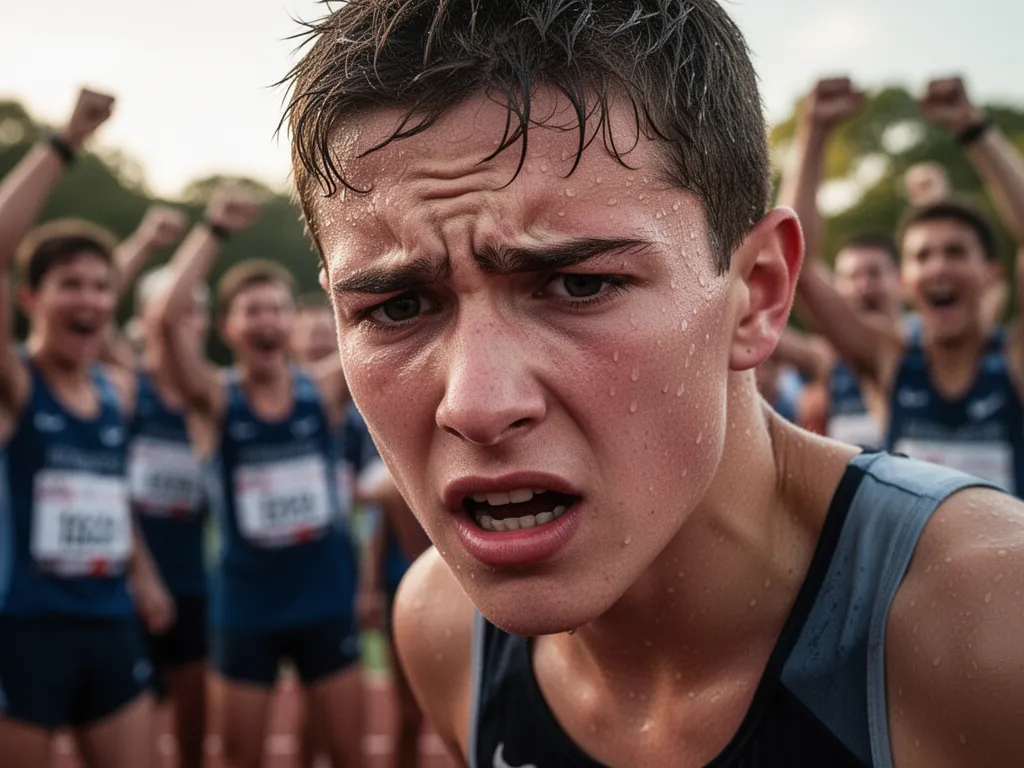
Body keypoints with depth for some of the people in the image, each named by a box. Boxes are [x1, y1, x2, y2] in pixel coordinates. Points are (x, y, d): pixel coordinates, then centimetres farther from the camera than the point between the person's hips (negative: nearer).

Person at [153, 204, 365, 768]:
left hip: (325, 597, 1)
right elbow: (167, 317, -24)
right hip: (246, 602, -1)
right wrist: (213, 231, -22)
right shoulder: (214, 399, -8)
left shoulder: (324, 388, -3)